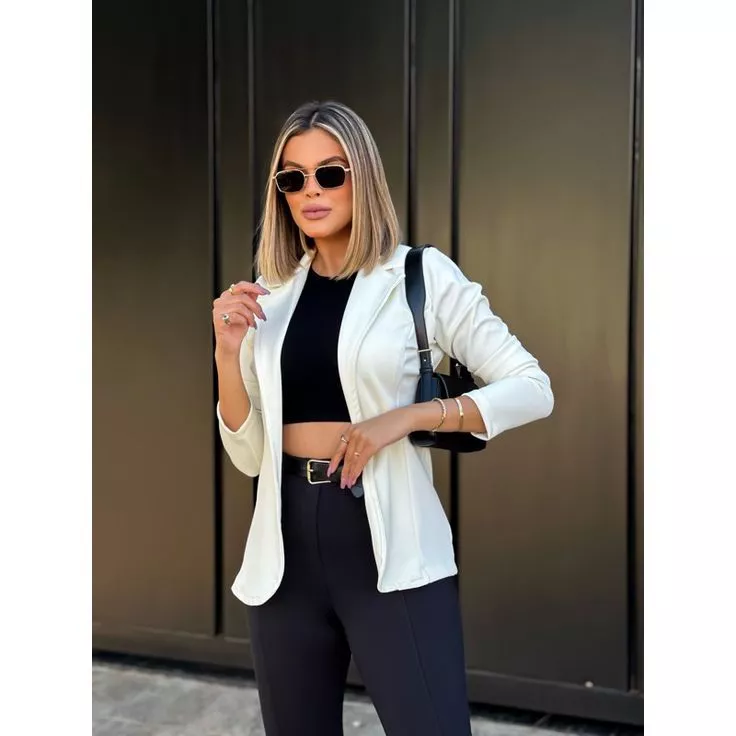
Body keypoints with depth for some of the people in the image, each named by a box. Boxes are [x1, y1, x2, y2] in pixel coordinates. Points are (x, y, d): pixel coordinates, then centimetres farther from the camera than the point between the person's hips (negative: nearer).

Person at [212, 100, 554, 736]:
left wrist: (409, 415, -16)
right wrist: (228, 353, -7)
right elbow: (249, 456, 8)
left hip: (391, 550, -4)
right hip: (287, 552, 5)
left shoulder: (421, 275, -3)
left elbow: (533, 389, -5)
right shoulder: (270, 297, 8)